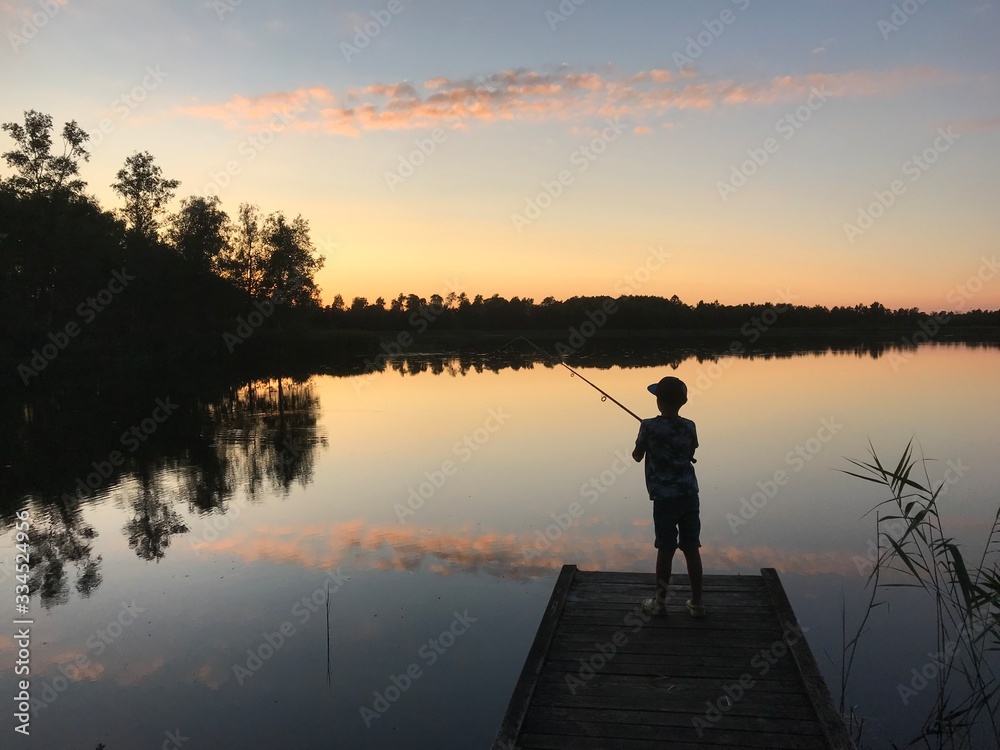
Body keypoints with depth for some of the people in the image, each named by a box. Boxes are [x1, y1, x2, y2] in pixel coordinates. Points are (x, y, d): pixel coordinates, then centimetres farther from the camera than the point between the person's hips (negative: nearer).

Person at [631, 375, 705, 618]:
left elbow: (637, 456, 1)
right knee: (691, 548, 10)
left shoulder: (649, 427, -11)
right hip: (689, 494, 3)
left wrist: (637, 449, 22)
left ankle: (660, 602, 18)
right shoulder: (689, 427, -2)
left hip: (664, 497, -3)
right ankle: (697, 602, 19)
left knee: (665, 549, 5)